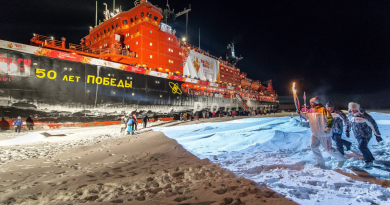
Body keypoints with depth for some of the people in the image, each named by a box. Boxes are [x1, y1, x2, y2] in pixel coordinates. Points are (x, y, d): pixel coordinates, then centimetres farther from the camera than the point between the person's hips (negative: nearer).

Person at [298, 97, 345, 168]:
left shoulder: (322, 109, -12)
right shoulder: (310, 110, 8)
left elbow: (330, 118, -16)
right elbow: (305, 116, 26)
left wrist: (328, 127, -26)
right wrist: (300, 113, 11)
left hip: (324, 133, -7)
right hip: (315, 134, 7)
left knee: (328, 149, 0)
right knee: (313, 147, 0)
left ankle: (341, 159, 28)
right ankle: (321, 163, 13)